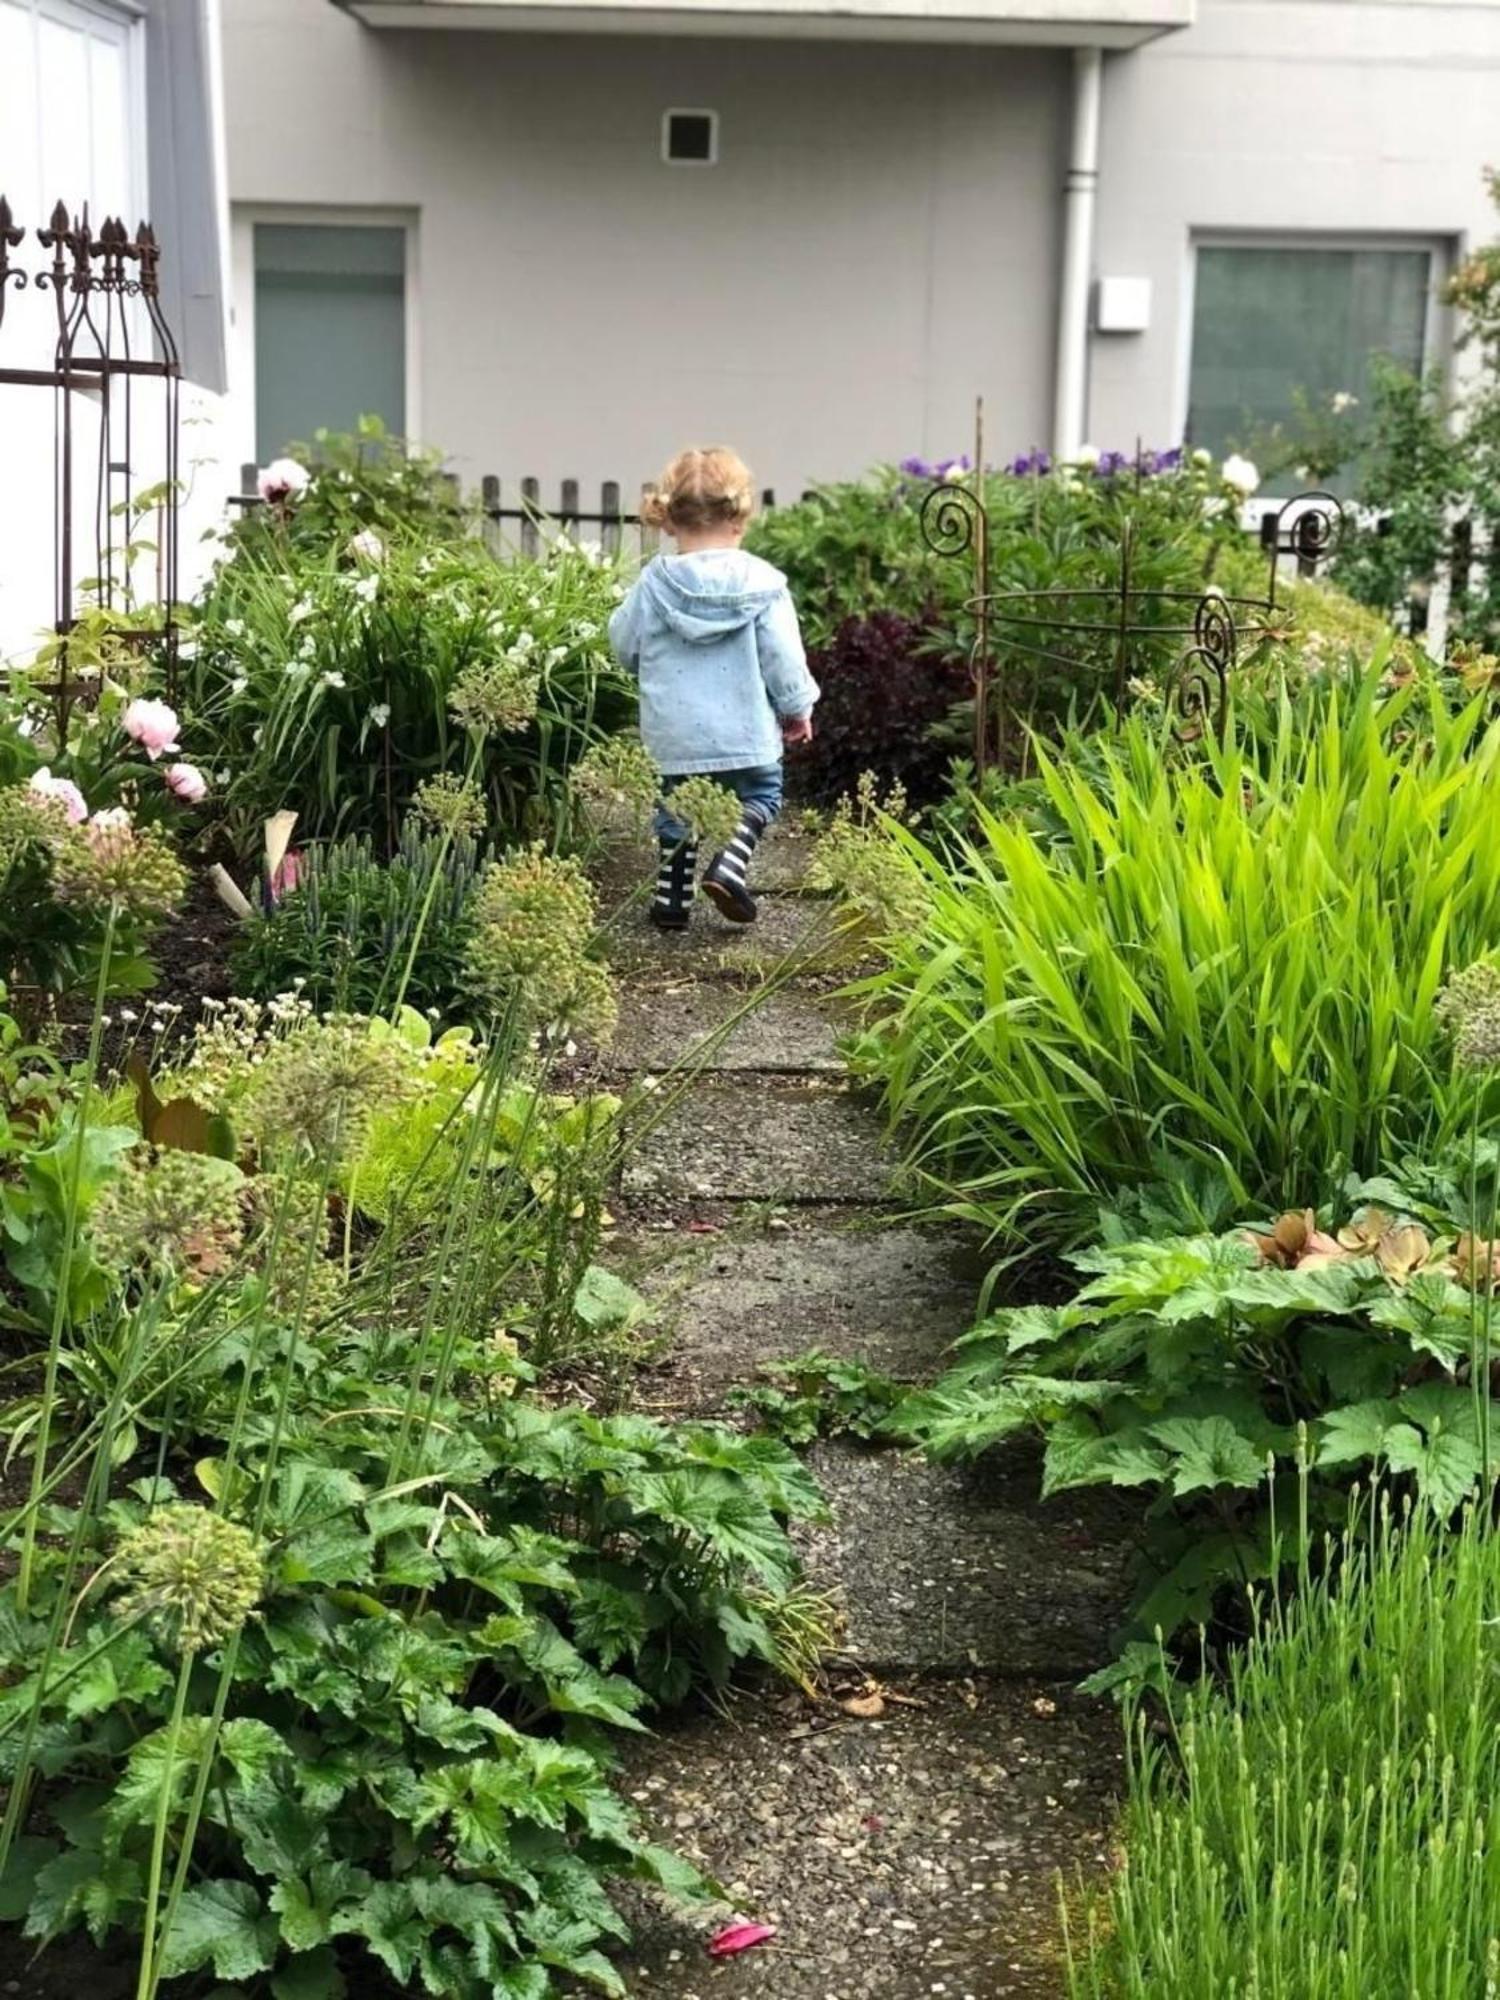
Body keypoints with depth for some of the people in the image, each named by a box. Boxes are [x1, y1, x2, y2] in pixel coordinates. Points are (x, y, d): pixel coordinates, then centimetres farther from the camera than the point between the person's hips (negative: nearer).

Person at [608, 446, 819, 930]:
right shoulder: (762, 583, -8)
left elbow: (625, 646, 6)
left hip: (672, 735, 1)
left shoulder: (653, 583, -5)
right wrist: (797, 708, 10)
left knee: (675, 812, 19)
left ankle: (671, 898, 17)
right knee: (761, 795, 21)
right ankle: (730, 863, -2)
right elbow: (783, 657, -5)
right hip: (745, 730, -1)